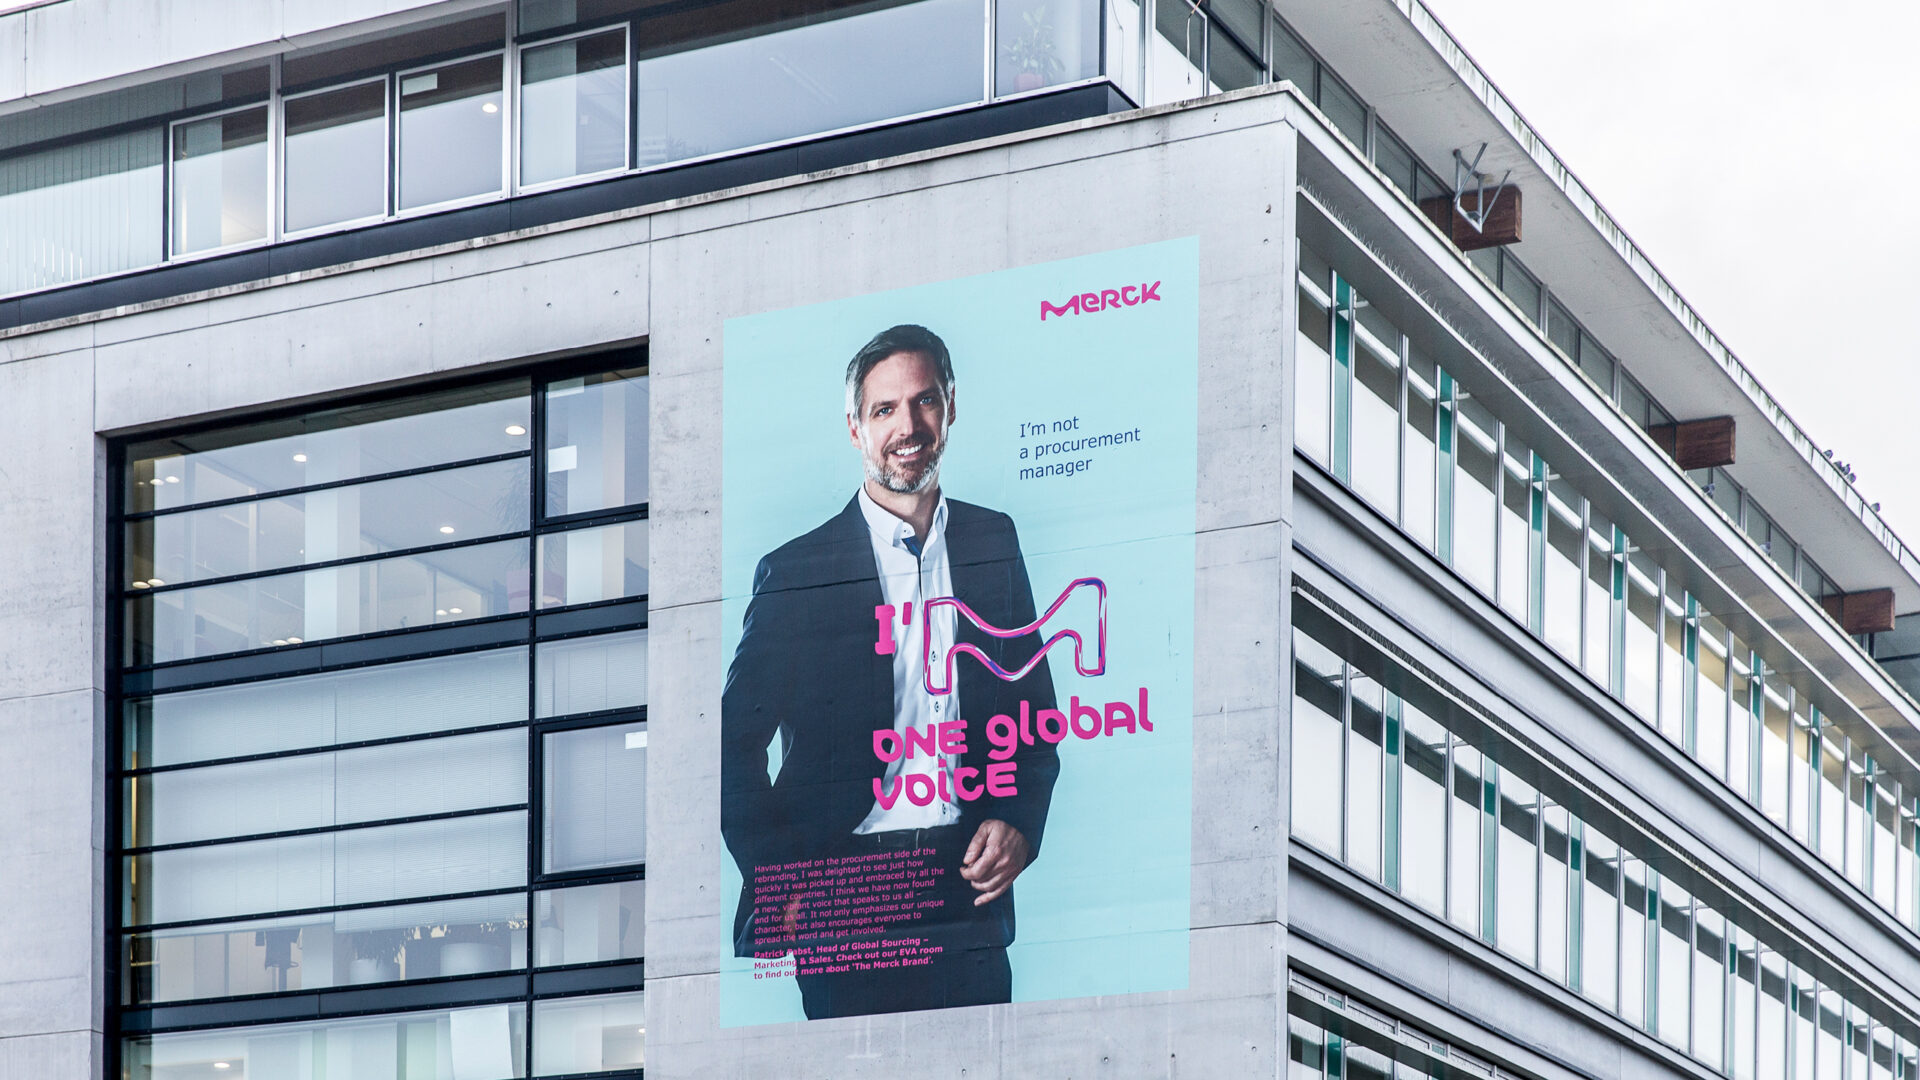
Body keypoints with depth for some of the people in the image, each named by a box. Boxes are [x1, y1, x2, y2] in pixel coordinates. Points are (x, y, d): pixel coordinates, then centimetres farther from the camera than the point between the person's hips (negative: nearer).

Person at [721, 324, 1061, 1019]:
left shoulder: (995, 544, 11)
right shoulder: (796, 571, 0)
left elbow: (1033, 705, 17)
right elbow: (735, 747, 2)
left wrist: (1019, 821, 0)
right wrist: (783, 883, -8)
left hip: (967, 884, 3)